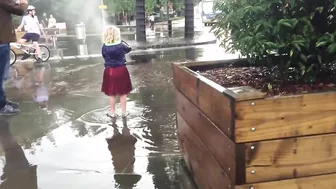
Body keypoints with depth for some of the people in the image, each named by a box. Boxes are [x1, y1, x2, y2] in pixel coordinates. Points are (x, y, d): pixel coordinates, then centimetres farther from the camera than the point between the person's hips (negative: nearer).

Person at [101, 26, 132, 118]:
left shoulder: (105, 47, -10)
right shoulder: (121, 45, -11)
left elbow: (104, 56, 4)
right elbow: (129, 49, 8)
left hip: (109, 71, 1)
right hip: (121, 70, -1)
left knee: (112, 93, 13)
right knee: (123, 93, 11)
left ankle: (113, 112, 22)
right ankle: (123, 112, 18)